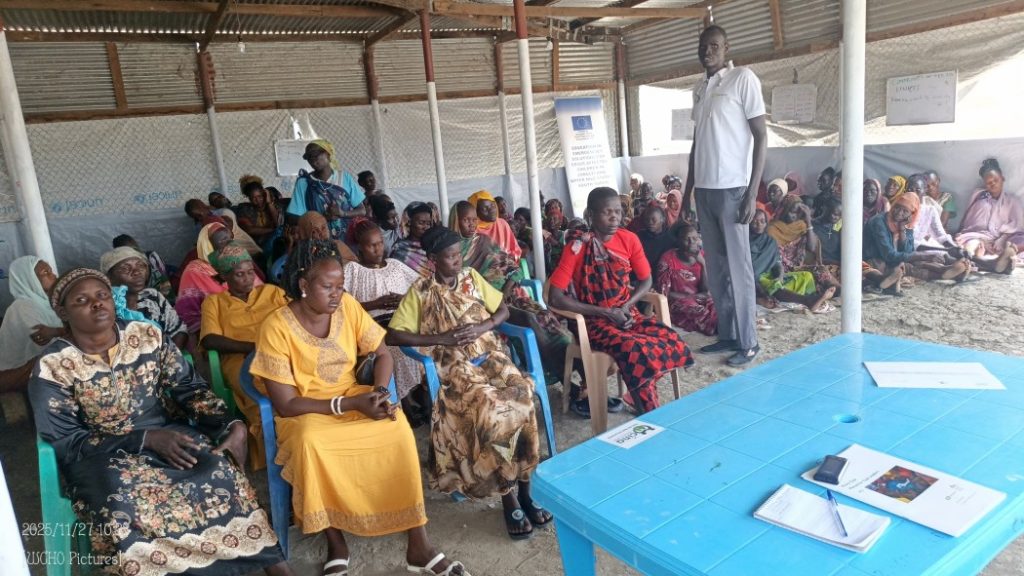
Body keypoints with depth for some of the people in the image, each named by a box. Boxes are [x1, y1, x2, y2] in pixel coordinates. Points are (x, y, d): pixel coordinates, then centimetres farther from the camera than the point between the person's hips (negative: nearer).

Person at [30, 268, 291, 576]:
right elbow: (64, 442, -10)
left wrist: (233, 425, -19)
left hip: (167, 433, 2)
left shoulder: (147, 335, -1)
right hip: (101, 455, -2)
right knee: (121, 508, -35)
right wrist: (147, 438, -22)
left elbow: (188, 386, -1)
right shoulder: (53, 368, -9)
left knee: (219, 469, -27)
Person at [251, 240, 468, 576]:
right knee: (311, 443, -36)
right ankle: (336, 543, -13)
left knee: (398, 427, -24)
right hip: (304, 412, -3)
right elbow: (285, 404, -19)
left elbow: (382, 354, 1)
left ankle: (418, 545, -17)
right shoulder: (276, 328, -19)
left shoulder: (347, 306, -7)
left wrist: (379, 393, -20)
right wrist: (349, 405, -27)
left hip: (353, 397, 3)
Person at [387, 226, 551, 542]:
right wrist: (441, 338, -14)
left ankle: (524, 491, -12)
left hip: (491, 356, 4)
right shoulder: (420, 291, -2)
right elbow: (393, 336, -7)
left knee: (521, 397, -25)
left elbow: (503, 310, 14)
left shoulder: (472, 277, 10)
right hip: (455, 366, -3)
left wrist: (481, 327, -6)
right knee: (491, 411, -30)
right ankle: (511, 499, -15)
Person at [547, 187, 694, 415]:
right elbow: (555, 298, -18)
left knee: (671, 340, -17)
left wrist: (626, 306, -10)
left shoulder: (629, 239, 0)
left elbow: (646, 280, 11)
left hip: (626, 314, 6)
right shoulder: (577, 246, -14)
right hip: (594, 320, -5)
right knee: (635, 350, -31)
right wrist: (605, 313, -19)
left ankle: (636, 394, 4)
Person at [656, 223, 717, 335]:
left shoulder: (701, 257, 4)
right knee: (700, 312, -33)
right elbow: (663, 292, -9)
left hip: (699, 300, 3)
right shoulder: (668, 259, -9)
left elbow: (705, 290, 0)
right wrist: (691, 296, -14)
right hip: (676, 302, -3)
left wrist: (703, 264, -12)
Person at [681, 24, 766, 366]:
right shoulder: (699, 89, 16)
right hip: (705, 188, 7)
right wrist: (688, 189, 17)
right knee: (715, 267, 10)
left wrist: (752, 193, -14)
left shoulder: (743, 79, -4)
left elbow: (761, 136, -8)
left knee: (738, 267, -2)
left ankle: (748, 342, 7)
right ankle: (727, 335, 20)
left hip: (732, 188, -7)